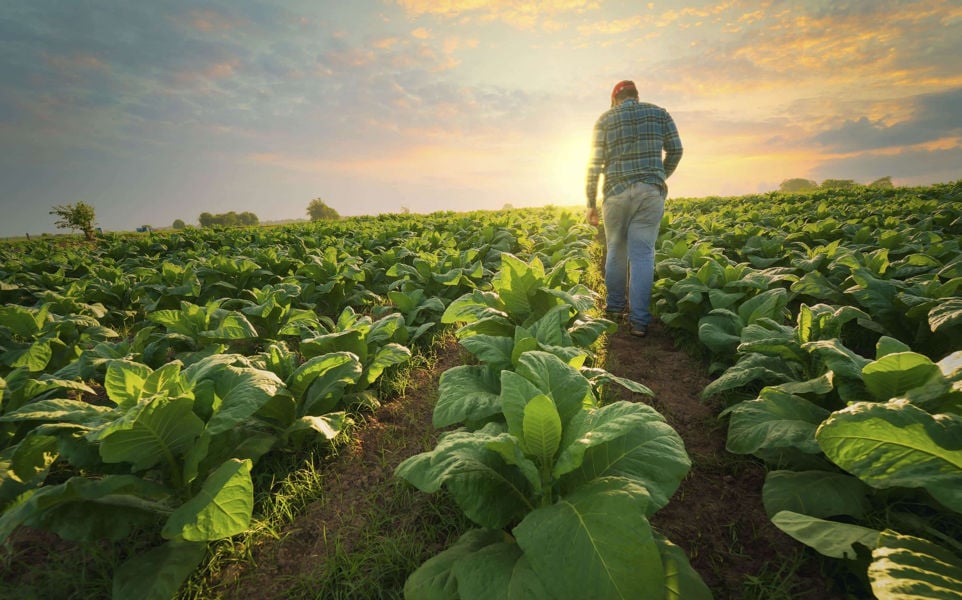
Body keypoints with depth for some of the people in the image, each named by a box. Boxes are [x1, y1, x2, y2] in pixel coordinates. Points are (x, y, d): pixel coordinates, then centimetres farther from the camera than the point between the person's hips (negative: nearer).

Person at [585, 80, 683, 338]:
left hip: (617, 191, 0)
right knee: (642, 254, -2)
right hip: (651, 191, 1)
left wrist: (591, 203, 4)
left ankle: (615, 307, 24)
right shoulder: (660, 113, 13)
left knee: (616, 251, 13)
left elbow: (595, 163, 0)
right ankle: (639, 320, -5)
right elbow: (675, 150, 12)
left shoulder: (605, 119, 8)